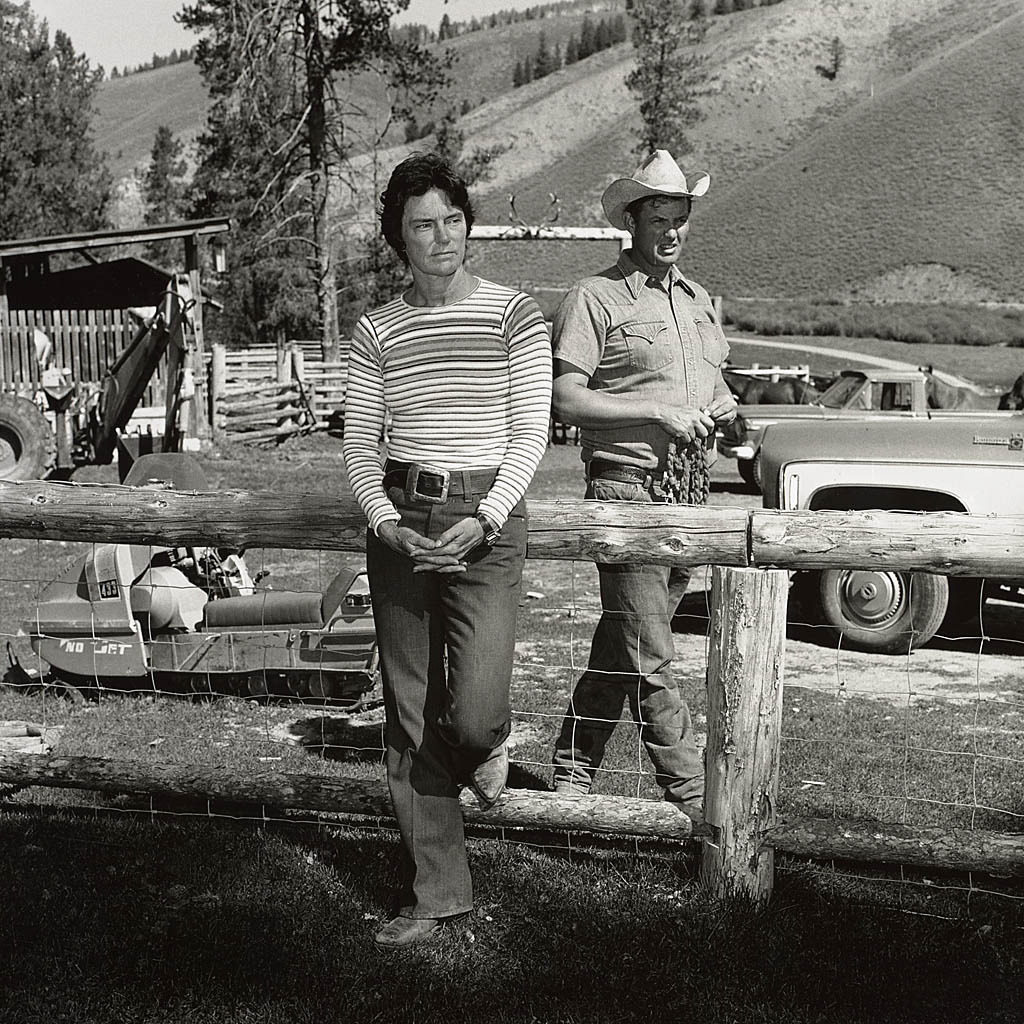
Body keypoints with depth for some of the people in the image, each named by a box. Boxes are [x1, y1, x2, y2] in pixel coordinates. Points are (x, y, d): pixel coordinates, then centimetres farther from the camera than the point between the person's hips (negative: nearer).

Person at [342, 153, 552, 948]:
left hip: (488, 522, -3)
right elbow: (359, 445, 7)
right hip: (400, 523, 3)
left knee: (473, 713, -16)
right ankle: (434, 893, 19)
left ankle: (489, 744, 24)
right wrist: (387, 522, -11)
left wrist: (483, 520, -16)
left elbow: (530, 435, -3)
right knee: (411, 718, 6)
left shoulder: (516, 315, 0)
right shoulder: (376, 332, 7)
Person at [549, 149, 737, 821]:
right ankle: (696, 800, -1)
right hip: (627, 488, -7)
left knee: (621, 645, 13)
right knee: (650, 660, -6)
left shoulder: (701, 300, 18)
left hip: (690, 492, 7)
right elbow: (567, 401, -11)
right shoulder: (595, 298, -5)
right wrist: (659, 413, -16)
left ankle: (574, 770, 25)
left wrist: (721, 405, 6)